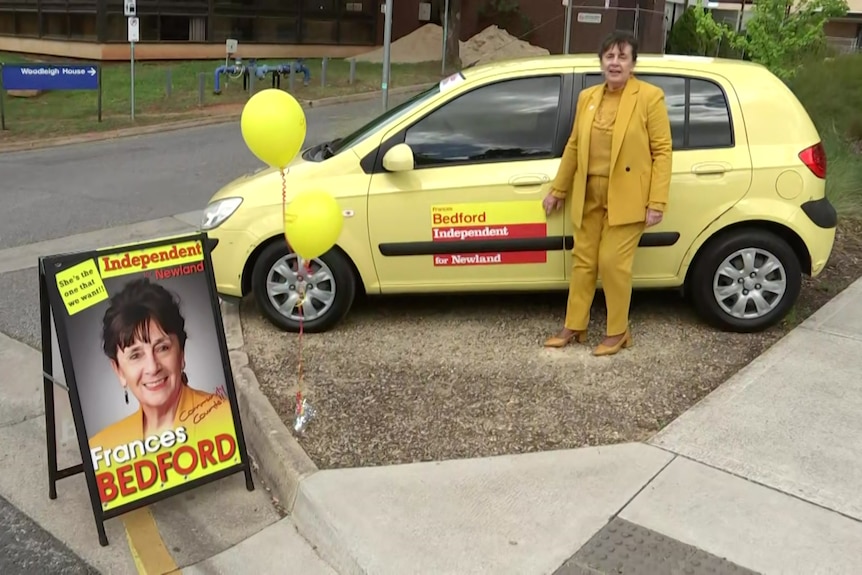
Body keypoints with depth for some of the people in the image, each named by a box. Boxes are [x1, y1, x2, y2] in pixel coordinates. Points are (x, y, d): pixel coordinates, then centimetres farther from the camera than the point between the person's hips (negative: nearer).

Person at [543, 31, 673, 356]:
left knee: (612, 263, -3)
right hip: (589, 194, 5)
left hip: (626, 197, -5)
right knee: (583, 260, 11)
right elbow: (573, 146, 14)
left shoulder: (650, 97, -7)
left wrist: (657, 202, -15)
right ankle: (574, 327, 23)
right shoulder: (587, 97, 9)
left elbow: (662, 151, -10)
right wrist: (558, 190, 15)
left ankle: (618, 332, 14)